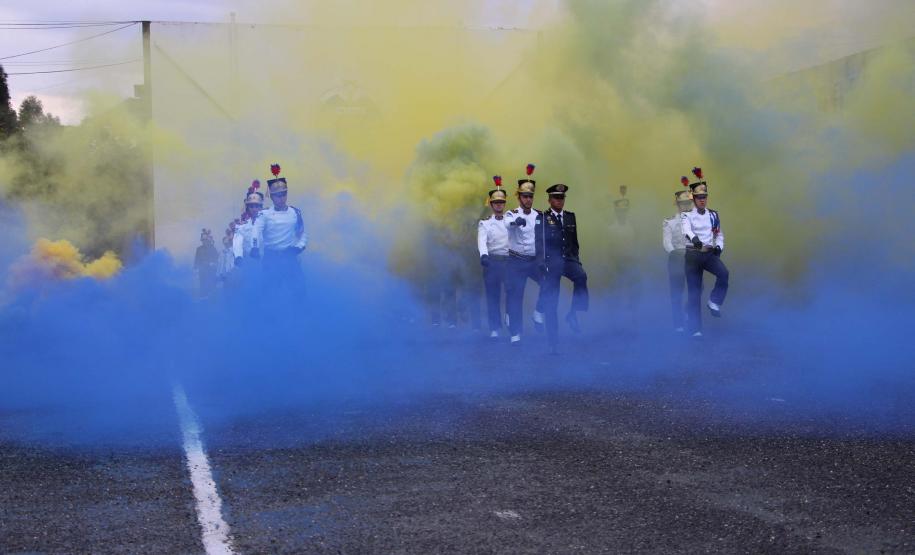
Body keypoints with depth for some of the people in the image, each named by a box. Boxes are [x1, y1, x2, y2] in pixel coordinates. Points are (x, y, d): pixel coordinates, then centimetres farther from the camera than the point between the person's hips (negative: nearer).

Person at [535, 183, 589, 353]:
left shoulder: (571, 217, 14)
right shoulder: (542, 218, 3)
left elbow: (574, 241, 17)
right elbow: (539, 242, -1)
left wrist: (577, 260, 11)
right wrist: (542, 264, -9)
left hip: (568, 260, 3)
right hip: (551, 262, -2)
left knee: (581, 277, -30)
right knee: (550, 303, -2)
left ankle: (573, 313, -16)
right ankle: (553, 342, 4)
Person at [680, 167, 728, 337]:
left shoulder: (713, 215, 10)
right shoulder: (686, 215, -2)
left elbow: (720, 235, 19)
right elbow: (686, 229, -25)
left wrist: (719, 247, -3)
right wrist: (694, 238, -47)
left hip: (710, 254, 3)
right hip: (693, 254, -3)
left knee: (724, 273, -28)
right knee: (694, 292, -4)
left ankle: (714, 302, -7)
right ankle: (695, 329, 0)